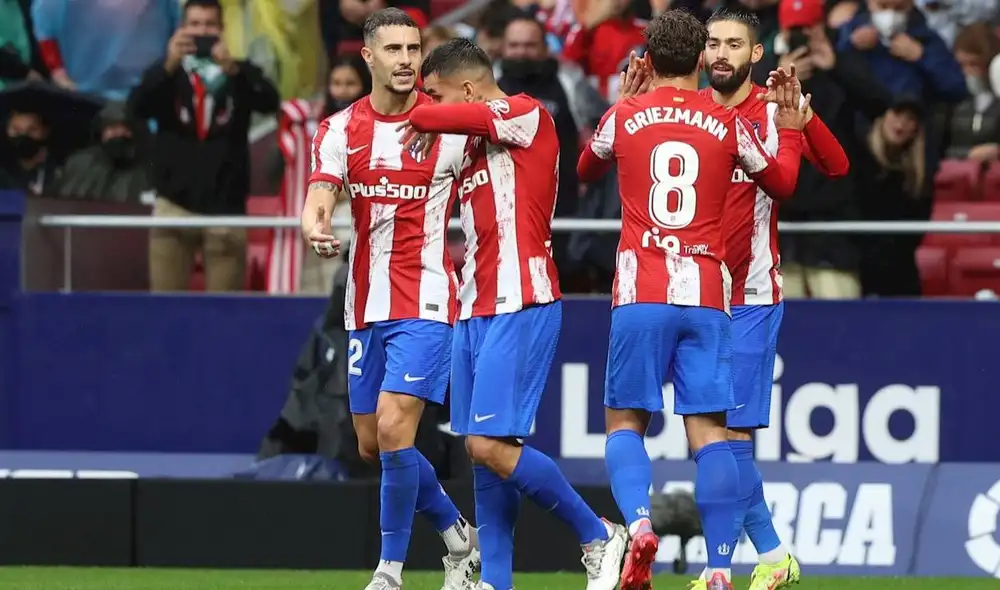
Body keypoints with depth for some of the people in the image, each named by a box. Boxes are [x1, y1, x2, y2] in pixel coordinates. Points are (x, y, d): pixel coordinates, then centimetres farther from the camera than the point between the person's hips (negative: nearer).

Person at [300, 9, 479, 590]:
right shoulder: (340, 130, 2)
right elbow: (320, 198, -13)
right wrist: (317, 228, -33)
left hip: (425, 305, -5)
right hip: (366, 307, 5)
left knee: (394, 429, -18)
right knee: (372, 443, 10)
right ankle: (459, 537, 31)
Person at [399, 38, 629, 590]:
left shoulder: (527, 115, -8)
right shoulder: (475, 144, 19)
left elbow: (428, 117, -18)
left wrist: (420, 120, 3)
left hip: (519, 308, -9)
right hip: (475, 311, 9)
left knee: (490, 445, -14)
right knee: (482, 451, 4)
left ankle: (599, 537, -2)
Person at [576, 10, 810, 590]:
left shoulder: (625, 117, 4)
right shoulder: (728, 122, 6)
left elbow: (587, 168, 27)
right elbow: (781, 182, 22)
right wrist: (791, 128, 39)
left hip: (641, 296, -1)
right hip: (706, 297, 1)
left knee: (625, 423, 8)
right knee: (710, 432, 0)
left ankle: (639, 524, -20)